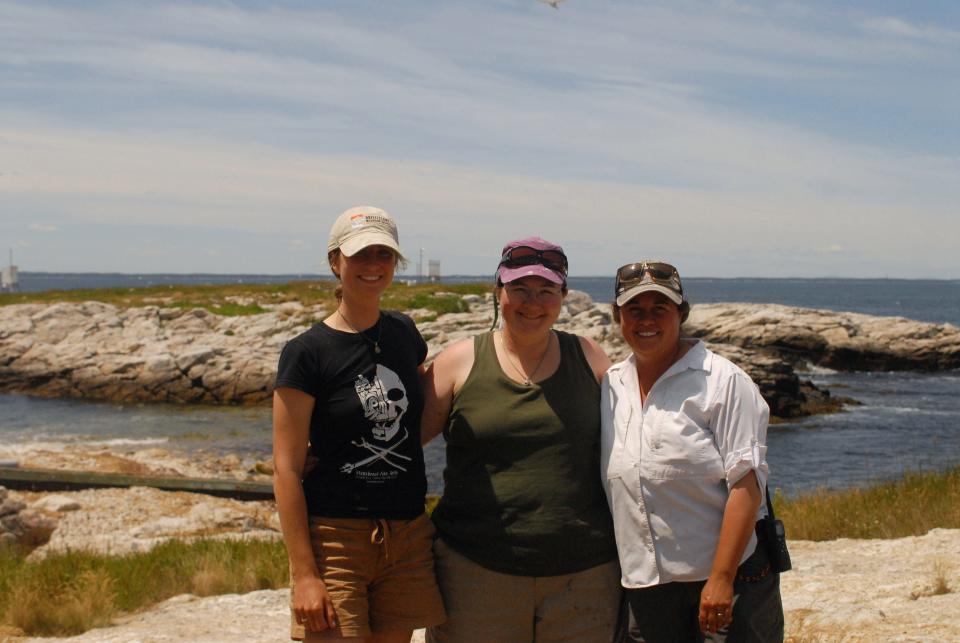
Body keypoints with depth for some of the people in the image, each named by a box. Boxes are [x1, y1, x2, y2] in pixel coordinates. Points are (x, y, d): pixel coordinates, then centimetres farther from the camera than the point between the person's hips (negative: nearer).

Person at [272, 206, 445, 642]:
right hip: (335, 539, -5)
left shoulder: (404, 333, 9)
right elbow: (286, 469, -10)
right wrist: (304, 573, -15)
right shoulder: (307, 352, -7)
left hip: (408, 538, 5)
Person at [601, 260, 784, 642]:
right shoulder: (610, 386, 10)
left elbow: (746, 485, -12)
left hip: (731, 581, -4)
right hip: (644, 584, 4)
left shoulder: (723, 381, -6)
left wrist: (721, 579, -18)